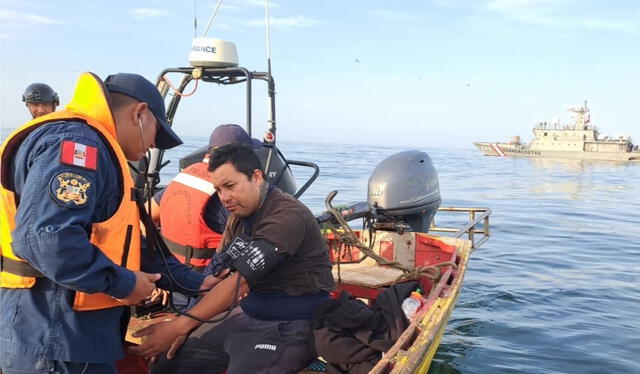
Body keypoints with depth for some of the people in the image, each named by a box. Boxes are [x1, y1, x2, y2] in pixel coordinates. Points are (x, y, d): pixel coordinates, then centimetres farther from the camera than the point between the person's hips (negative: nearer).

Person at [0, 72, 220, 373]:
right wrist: (123, 283, -18)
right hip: (57, 342, -10)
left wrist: (196, 282, 19)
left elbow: (121, 244, 21)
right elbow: (45, 237, -31)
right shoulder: (77, 141, -17)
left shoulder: (98, 152, 17)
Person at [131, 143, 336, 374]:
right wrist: (183, 326, -2)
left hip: (291, 325, -8)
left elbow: (241, 281, -26)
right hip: (248, 315, 8)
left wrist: (179, 326, -25)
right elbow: (216, 273, 8)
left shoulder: (287, 216, -22)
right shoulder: (239, 214, 7)